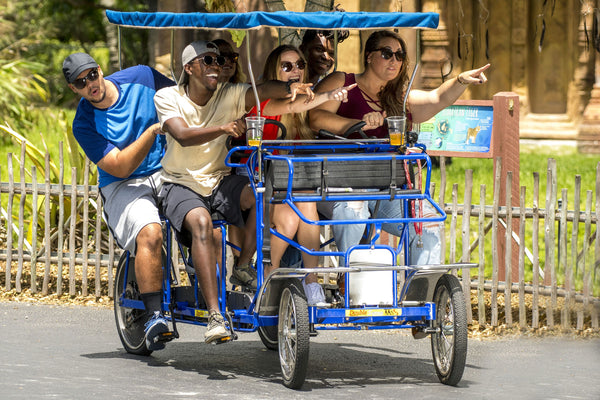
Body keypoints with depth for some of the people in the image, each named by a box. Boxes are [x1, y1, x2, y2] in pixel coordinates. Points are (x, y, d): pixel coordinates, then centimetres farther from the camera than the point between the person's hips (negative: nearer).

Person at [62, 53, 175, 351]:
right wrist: (152, 131, -24)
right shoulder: (84, 124, -8)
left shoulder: (141, 78, 1)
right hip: (124, 187, -3)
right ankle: (154, 315, -32)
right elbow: (120, 167, -16)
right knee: (150, 232, -34)